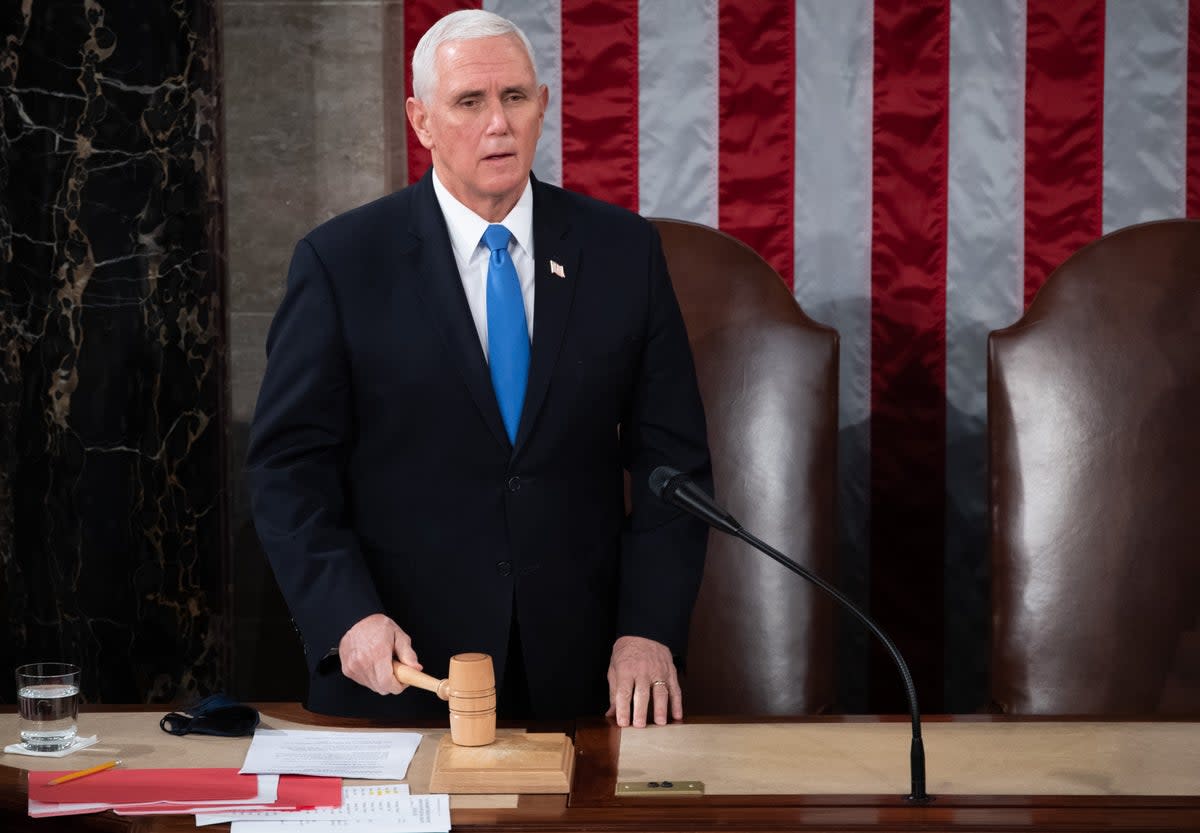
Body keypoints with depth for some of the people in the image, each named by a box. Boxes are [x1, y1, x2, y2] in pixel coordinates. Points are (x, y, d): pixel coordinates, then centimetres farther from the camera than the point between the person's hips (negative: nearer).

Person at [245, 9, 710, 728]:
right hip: (400, 671, -2)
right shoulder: (341, 263, -4)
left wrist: (649, 632, -8)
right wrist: (349, 616, -18)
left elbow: (670, 454, 2)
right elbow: (289, 465, -4)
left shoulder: (622, 250, 2)